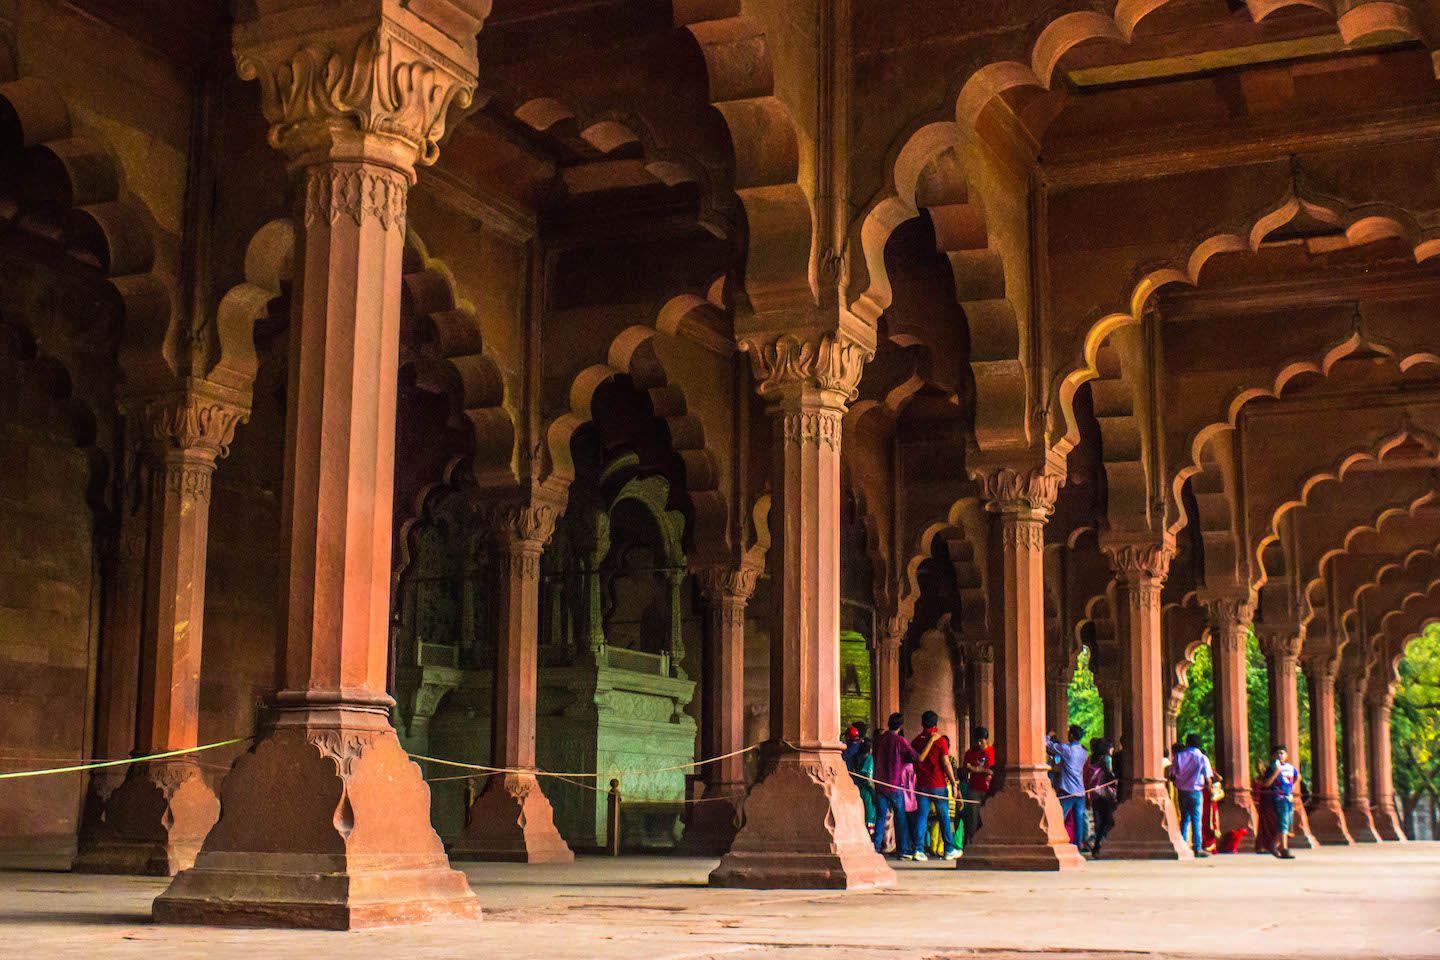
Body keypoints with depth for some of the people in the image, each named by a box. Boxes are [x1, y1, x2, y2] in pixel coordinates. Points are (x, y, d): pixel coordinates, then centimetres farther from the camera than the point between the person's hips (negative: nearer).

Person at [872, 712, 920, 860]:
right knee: (901, 818, 3)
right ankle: (904, 850, 2)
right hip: (895, 785, -4)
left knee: (880, 817, 8)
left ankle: (876, 847, 1)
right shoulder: (900, 740, -9)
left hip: (880, 785, 4)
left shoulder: (879, 740, 7)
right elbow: (916, 757, -15)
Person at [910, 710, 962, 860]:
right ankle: (949, 850, 11)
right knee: (944, 816, 7)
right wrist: (953, 783, -6)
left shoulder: (916, 741, 7)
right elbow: (946, 763, -10)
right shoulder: (941, 740, -6)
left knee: (921, 816, 3)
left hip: (921, 785, 3)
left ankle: (918, 849, -5)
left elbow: (914, 762, 12)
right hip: (938, 785, -3)